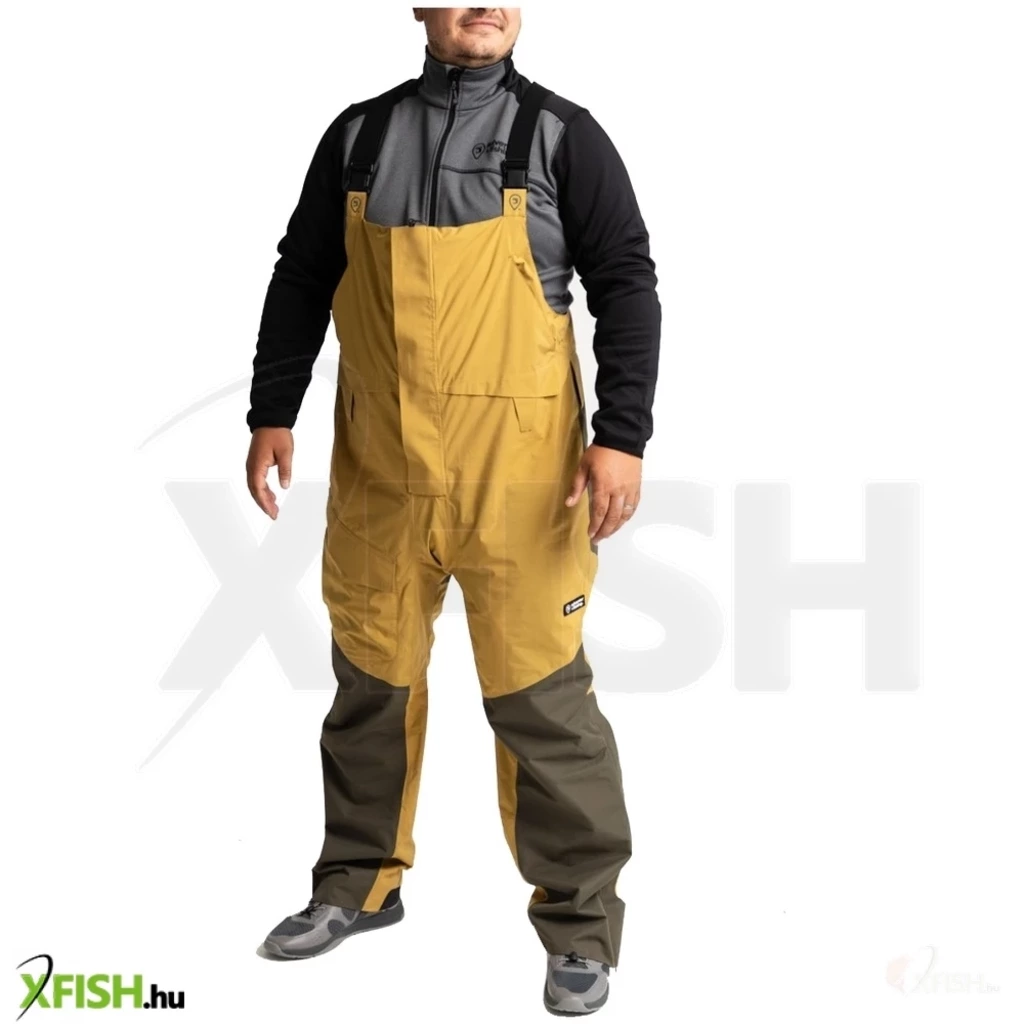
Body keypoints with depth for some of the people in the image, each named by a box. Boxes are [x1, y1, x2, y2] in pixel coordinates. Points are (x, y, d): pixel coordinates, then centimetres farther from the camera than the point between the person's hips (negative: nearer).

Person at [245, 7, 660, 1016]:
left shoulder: (560, 134, 1)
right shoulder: (359, 134, 9)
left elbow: (626, 284, -2)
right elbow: (300, 280, 15)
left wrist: (622, 436, -11)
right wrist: (272, 414, 9)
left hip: (515, 470, -3)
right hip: (377, 466, 4)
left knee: (541, 694, -3)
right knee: (370, 678, 13)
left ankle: (580, 921, 11)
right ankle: (360, 883, 32)